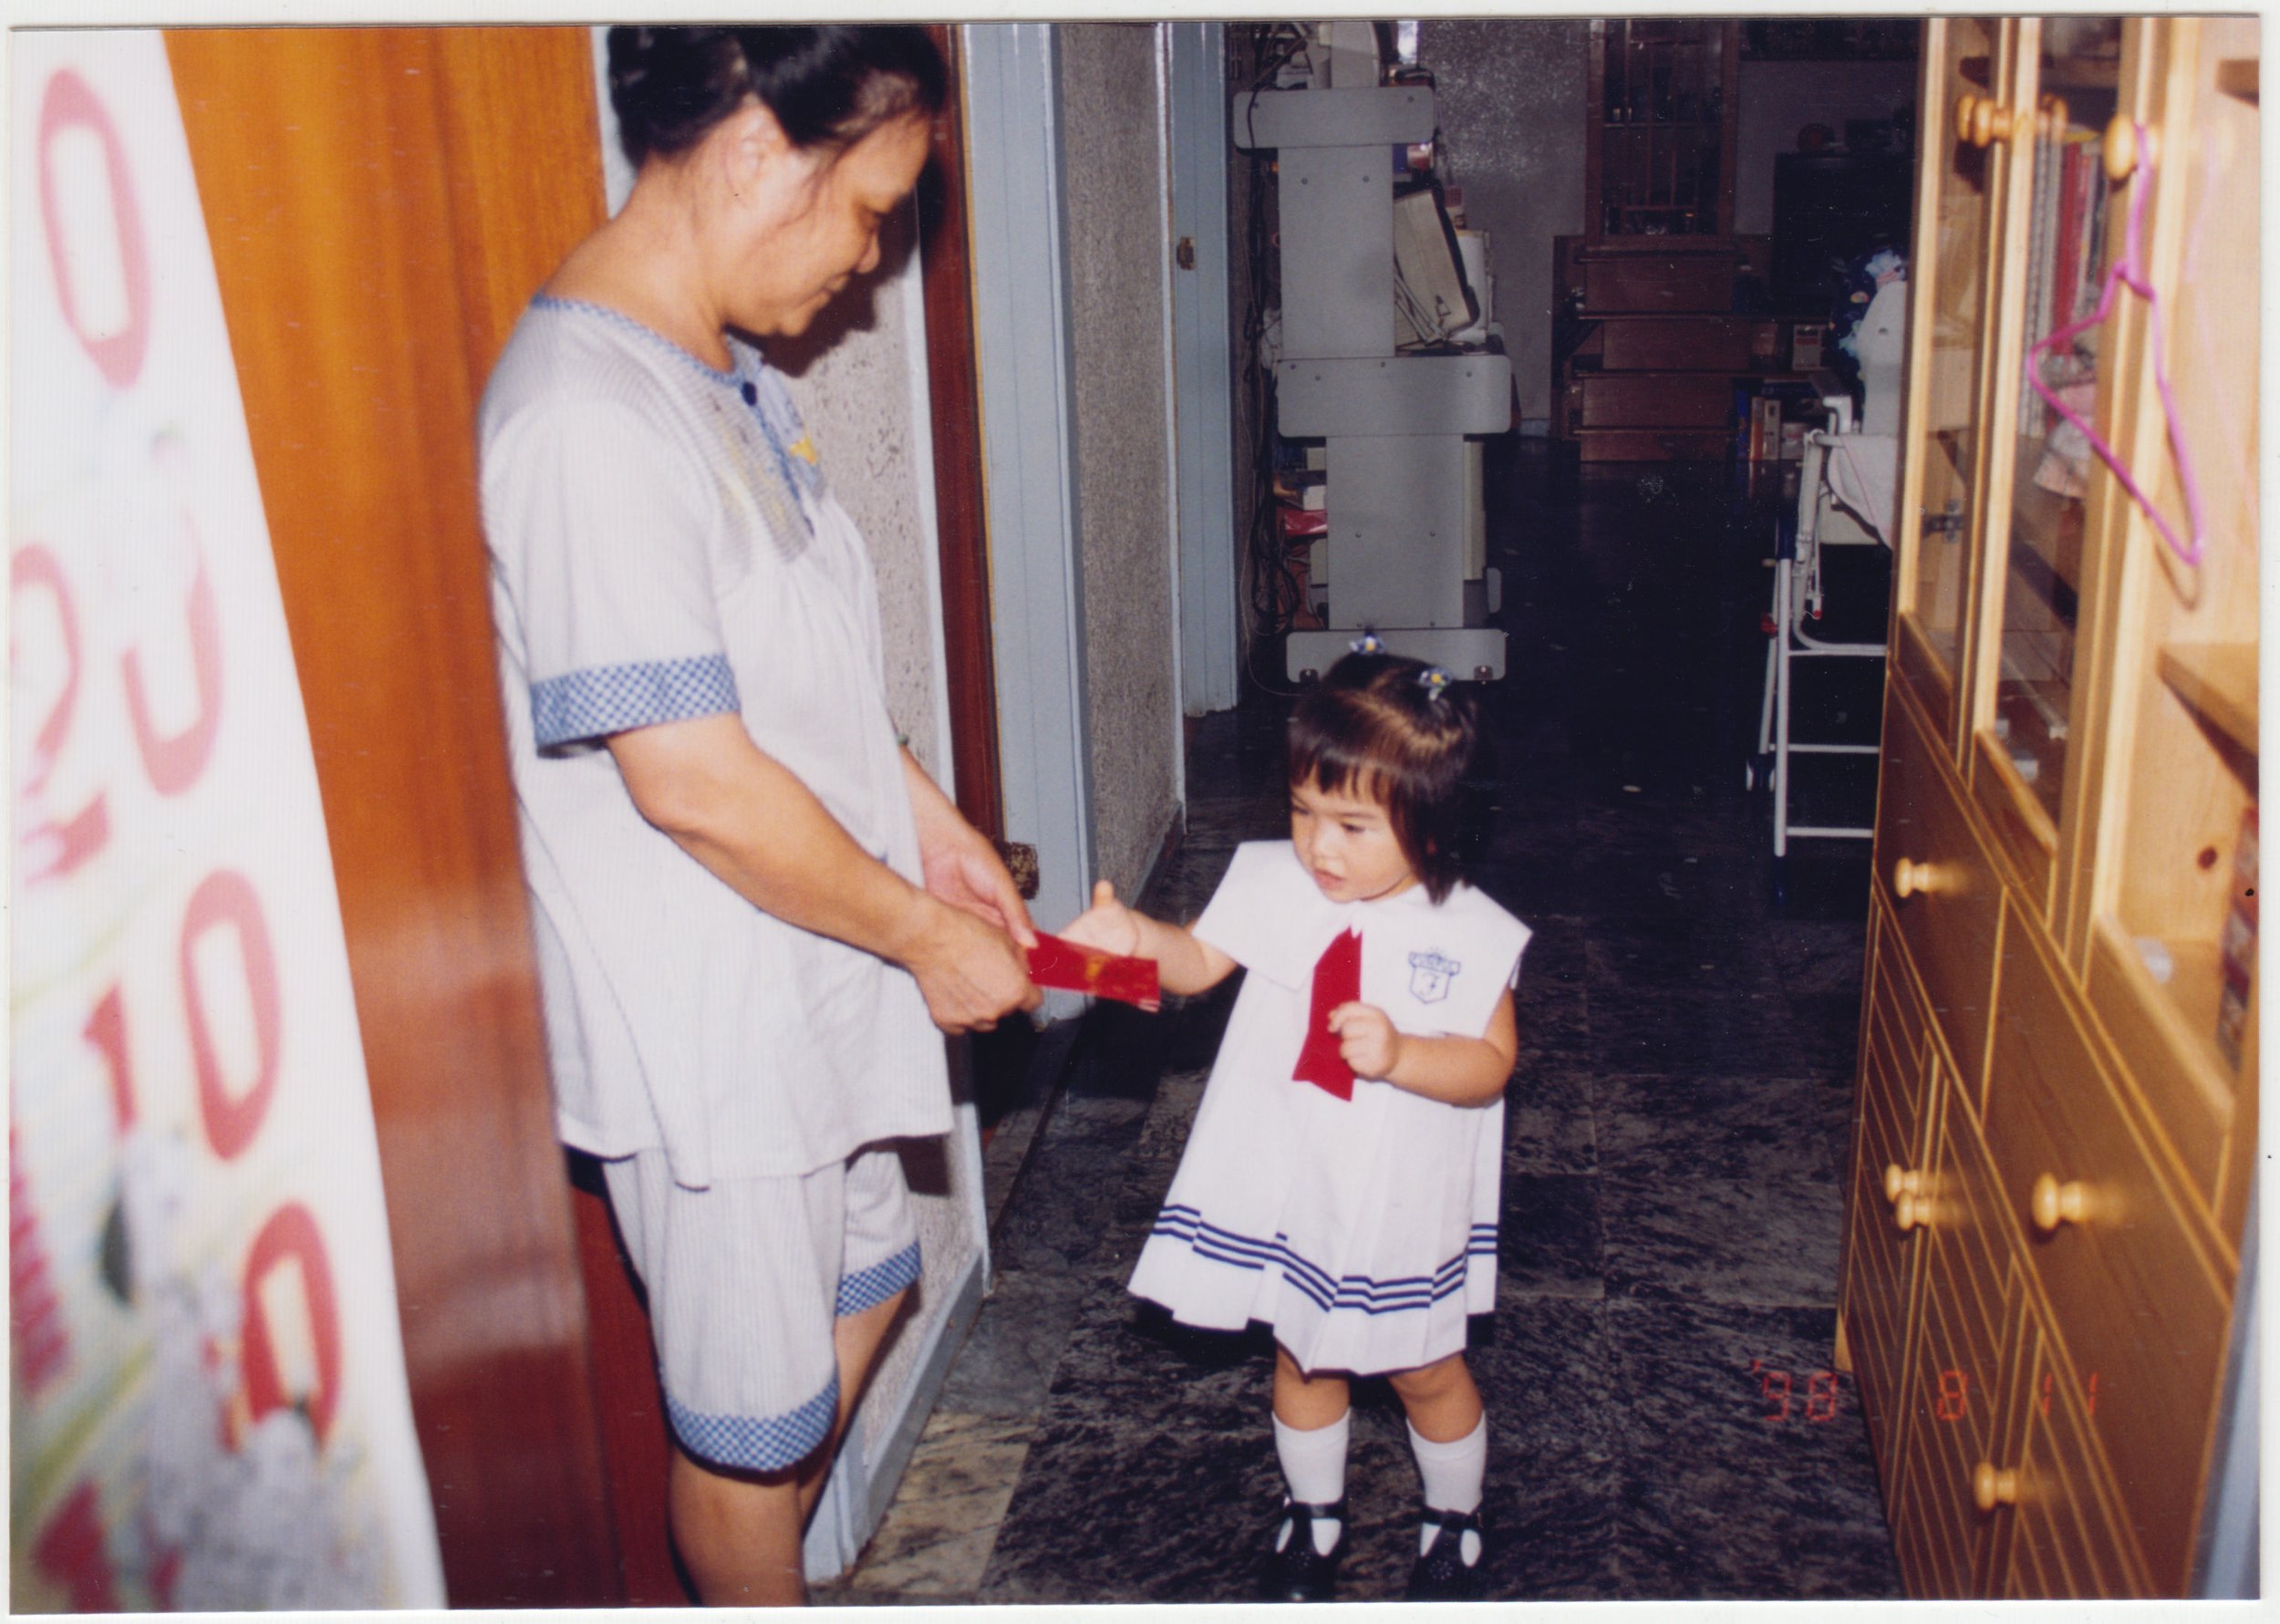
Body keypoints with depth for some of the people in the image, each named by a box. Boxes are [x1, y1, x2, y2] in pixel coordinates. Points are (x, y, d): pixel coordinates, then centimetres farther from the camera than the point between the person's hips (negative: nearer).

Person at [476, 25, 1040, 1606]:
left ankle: (774, 1571, 51)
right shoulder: (588, 421, -27)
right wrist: (926, 934, -17)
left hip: (815, 979, 10)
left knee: (861, 1292, 27)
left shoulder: (727, 368, 5)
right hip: (708, 1025, -10)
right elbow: (693, 780, -28)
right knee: (751, 1410, 12)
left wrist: (930, 820, 8)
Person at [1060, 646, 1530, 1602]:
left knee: (1426, 1374, 18)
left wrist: (1399, 1055, -32)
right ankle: (1313, 1516, 46)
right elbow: (1199, 960, -1)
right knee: (1303, 1362, 21)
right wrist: (1134, 939, -22)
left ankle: (1454, 1522, 45)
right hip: (1288, 1193, 3)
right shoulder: (1271, 884, -10)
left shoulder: (1468, 934, -16)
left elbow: (1490, 1064, -15)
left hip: (1405, 1208, -2)